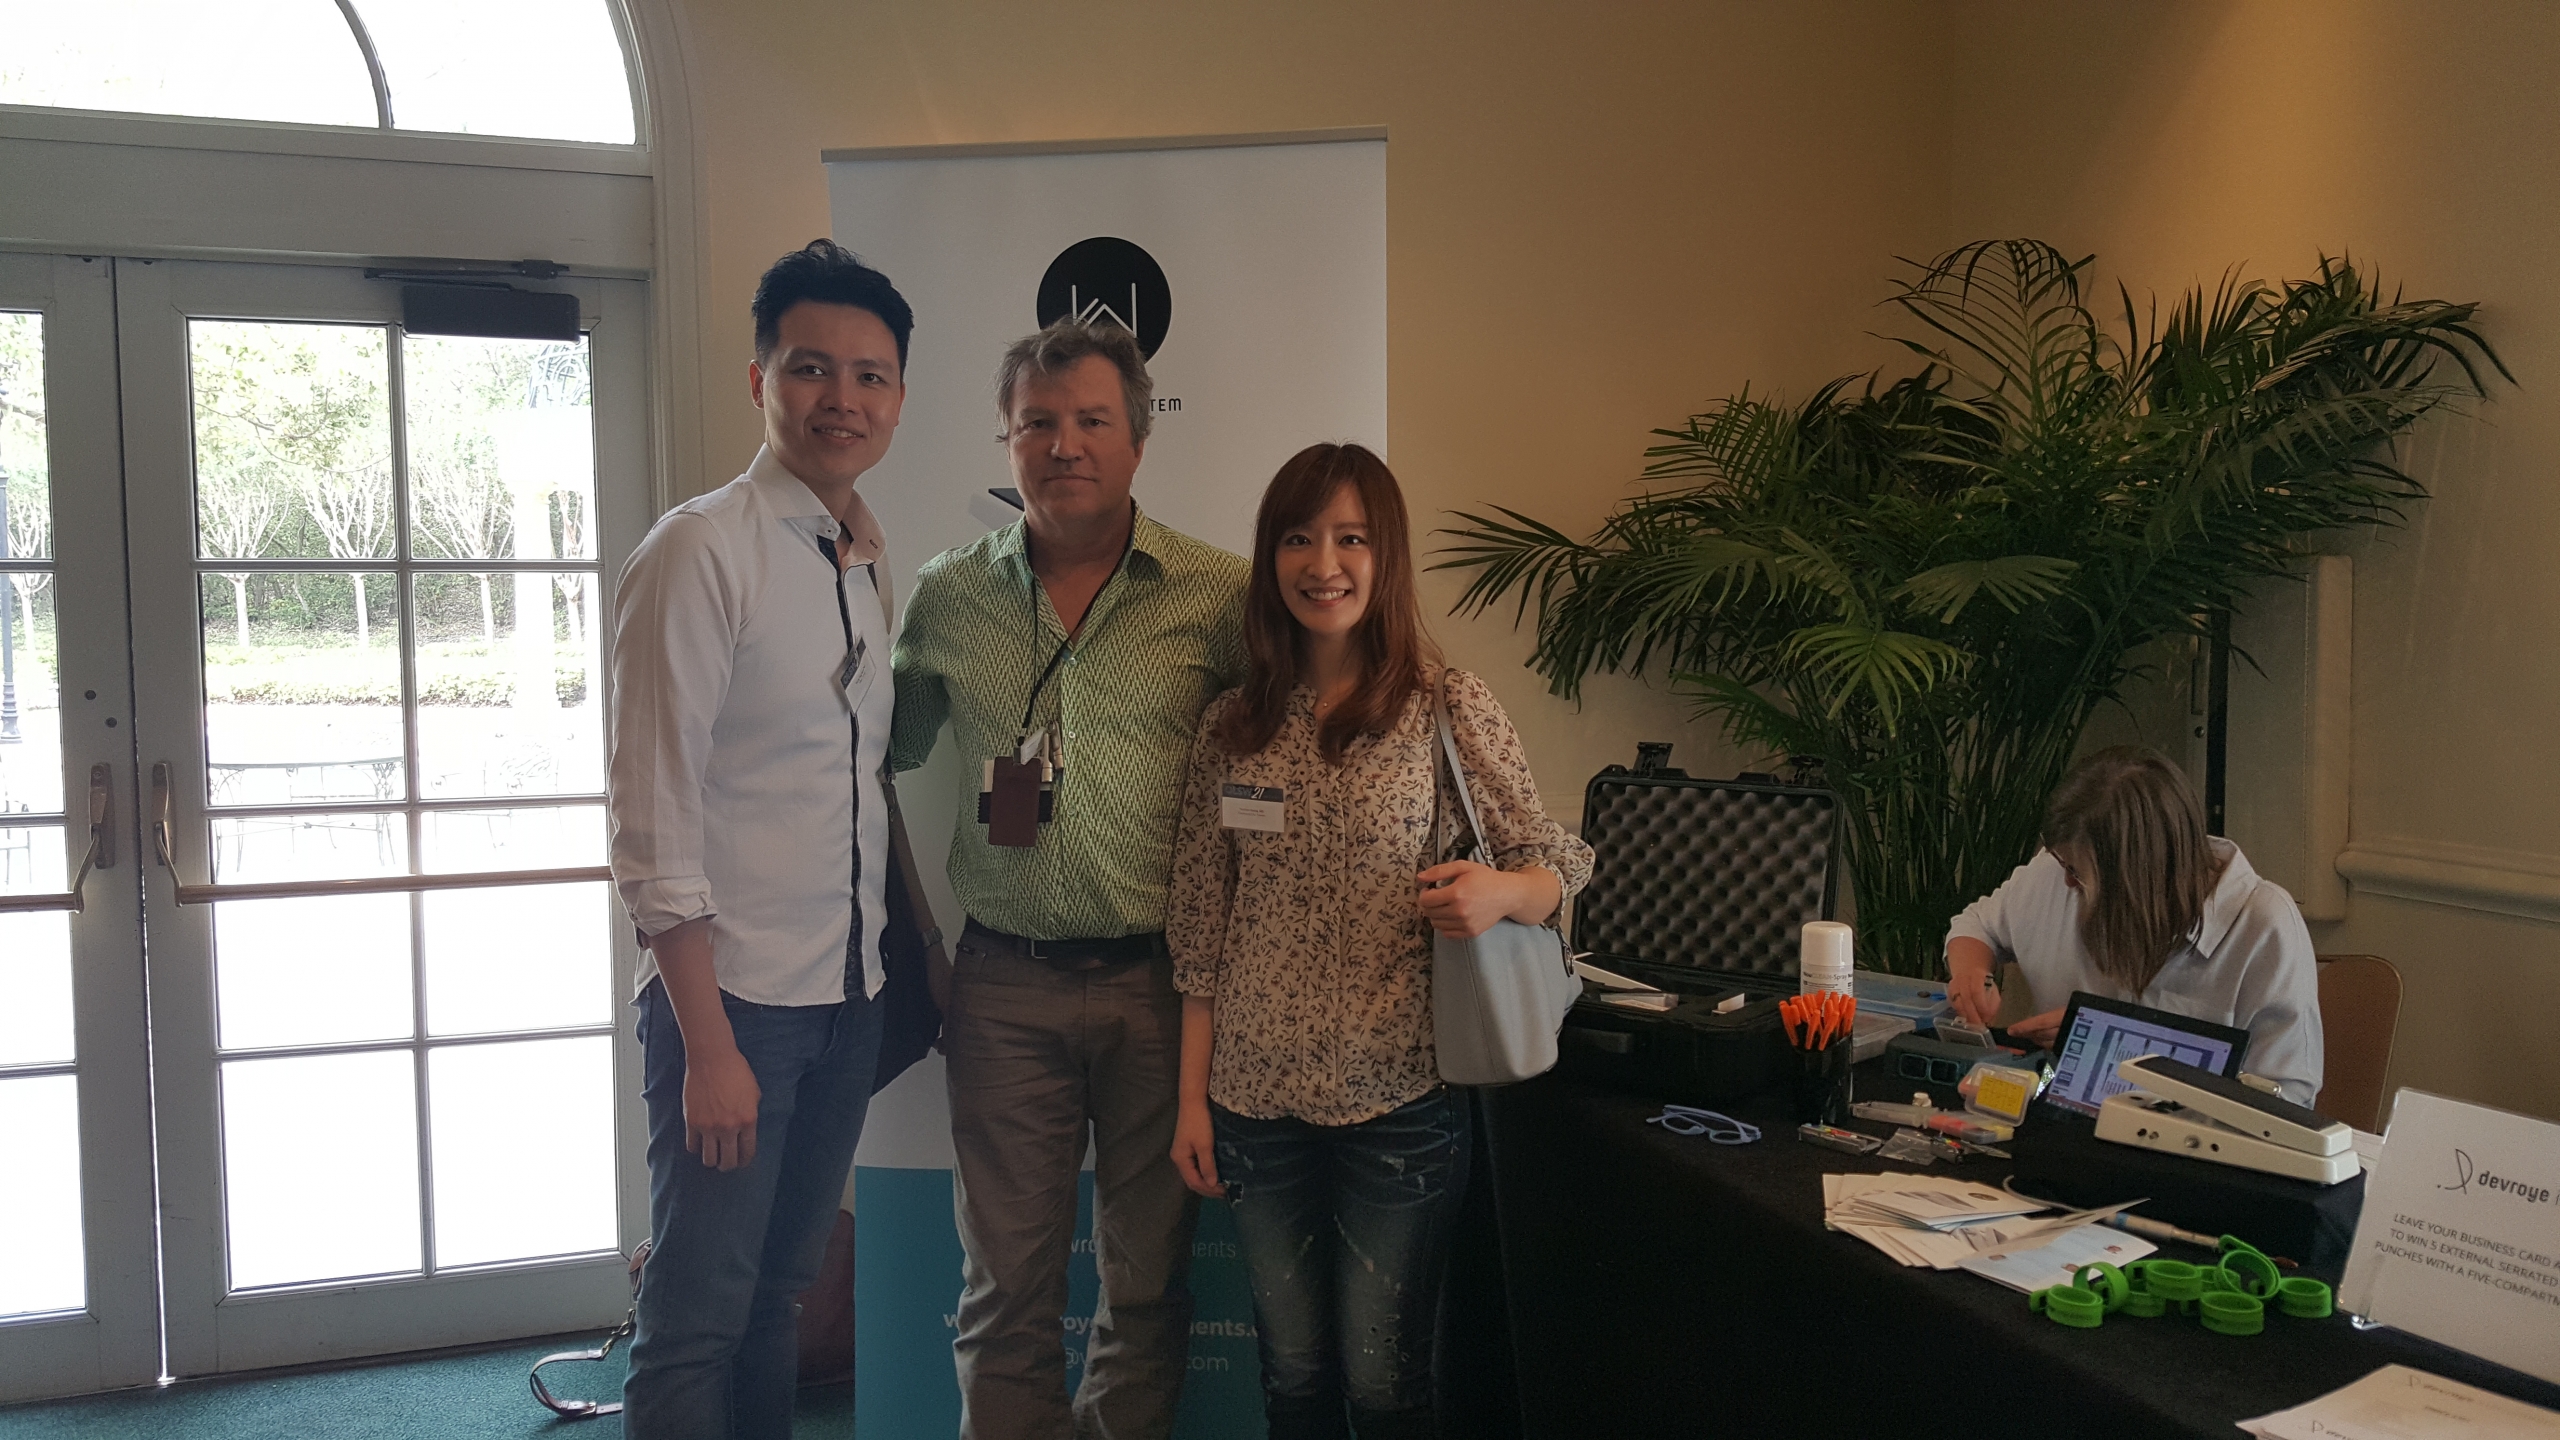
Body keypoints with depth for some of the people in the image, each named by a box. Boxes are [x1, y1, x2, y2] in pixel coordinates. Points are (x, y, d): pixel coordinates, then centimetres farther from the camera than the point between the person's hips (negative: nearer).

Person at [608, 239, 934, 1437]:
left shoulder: (869, 566, 9)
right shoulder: (701, 552, -12)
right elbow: (653, 822, -15)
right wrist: (709, 1045, -16)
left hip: (849, 996, 7)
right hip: (732, 993, -7)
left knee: (779, 1295, 18)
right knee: (698, 1321, 3)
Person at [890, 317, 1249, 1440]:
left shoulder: (1220, 597, -3)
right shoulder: (947, 597, 5)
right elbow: (890, 754, 16)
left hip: (1159, 978, -1)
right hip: (1004, 985, 1)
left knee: (1149, 1279, 12)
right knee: (1007, 1285, 9)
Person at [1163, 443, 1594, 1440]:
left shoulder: (1448, 708, -5)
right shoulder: (1232, 725, 4)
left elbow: (1558, 863, -1)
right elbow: (1201, 929, 7)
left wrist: (1500, 891, -24)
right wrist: (1193, 1098, 6)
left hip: (1399, 1098, -3)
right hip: (1257, 1099, 3)